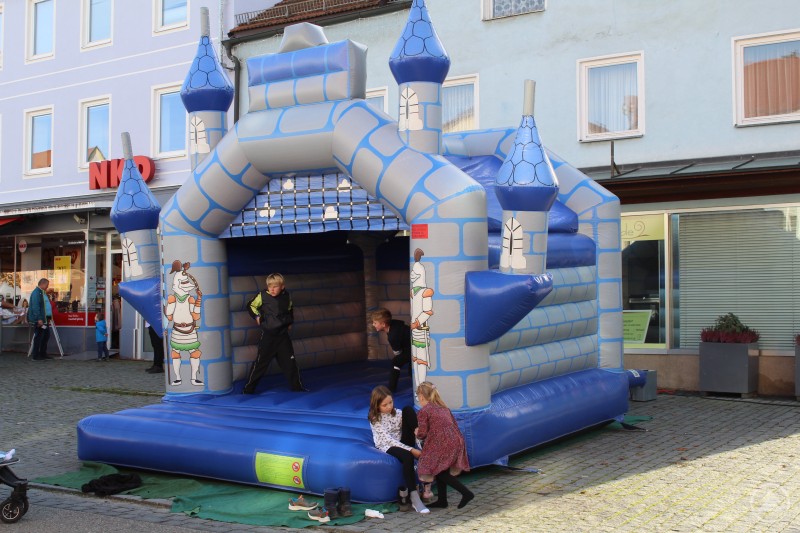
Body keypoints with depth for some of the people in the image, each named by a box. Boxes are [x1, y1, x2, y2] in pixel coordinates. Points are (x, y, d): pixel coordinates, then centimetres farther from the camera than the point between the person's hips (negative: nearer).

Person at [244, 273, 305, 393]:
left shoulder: (286, 296, 2)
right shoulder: (263, 296, -9)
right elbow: (251, 305, 5)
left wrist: (290, 322, 15)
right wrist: (257, 316, -6)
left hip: (283, 335, 3)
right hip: (268, 335, -3)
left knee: (289, 361, 6)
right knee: (261, 362, -1)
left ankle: (296, 386, 17)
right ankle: (248, 388, 8)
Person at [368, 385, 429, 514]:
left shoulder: (398, 413, 3)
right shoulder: (375, 420, -12)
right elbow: (389, 440, -19)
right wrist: (411, 450, -26)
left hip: (403, 443, 4)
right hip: (387, 447, -4)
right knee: (407, 457, -41)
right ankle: (414, 498, -39)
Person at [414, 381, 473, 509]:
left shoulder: (423, 411, 0)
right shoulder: (443, 407, 22)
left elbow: (422, 434, -6)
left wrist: (417, 433, 18)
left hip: (444, 444, -8)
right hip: (457, 441, 8)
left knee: (440, 472, 2)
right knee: (440, 469, 18)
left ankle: (466, 493, -7)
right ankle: (442, 500, 21)